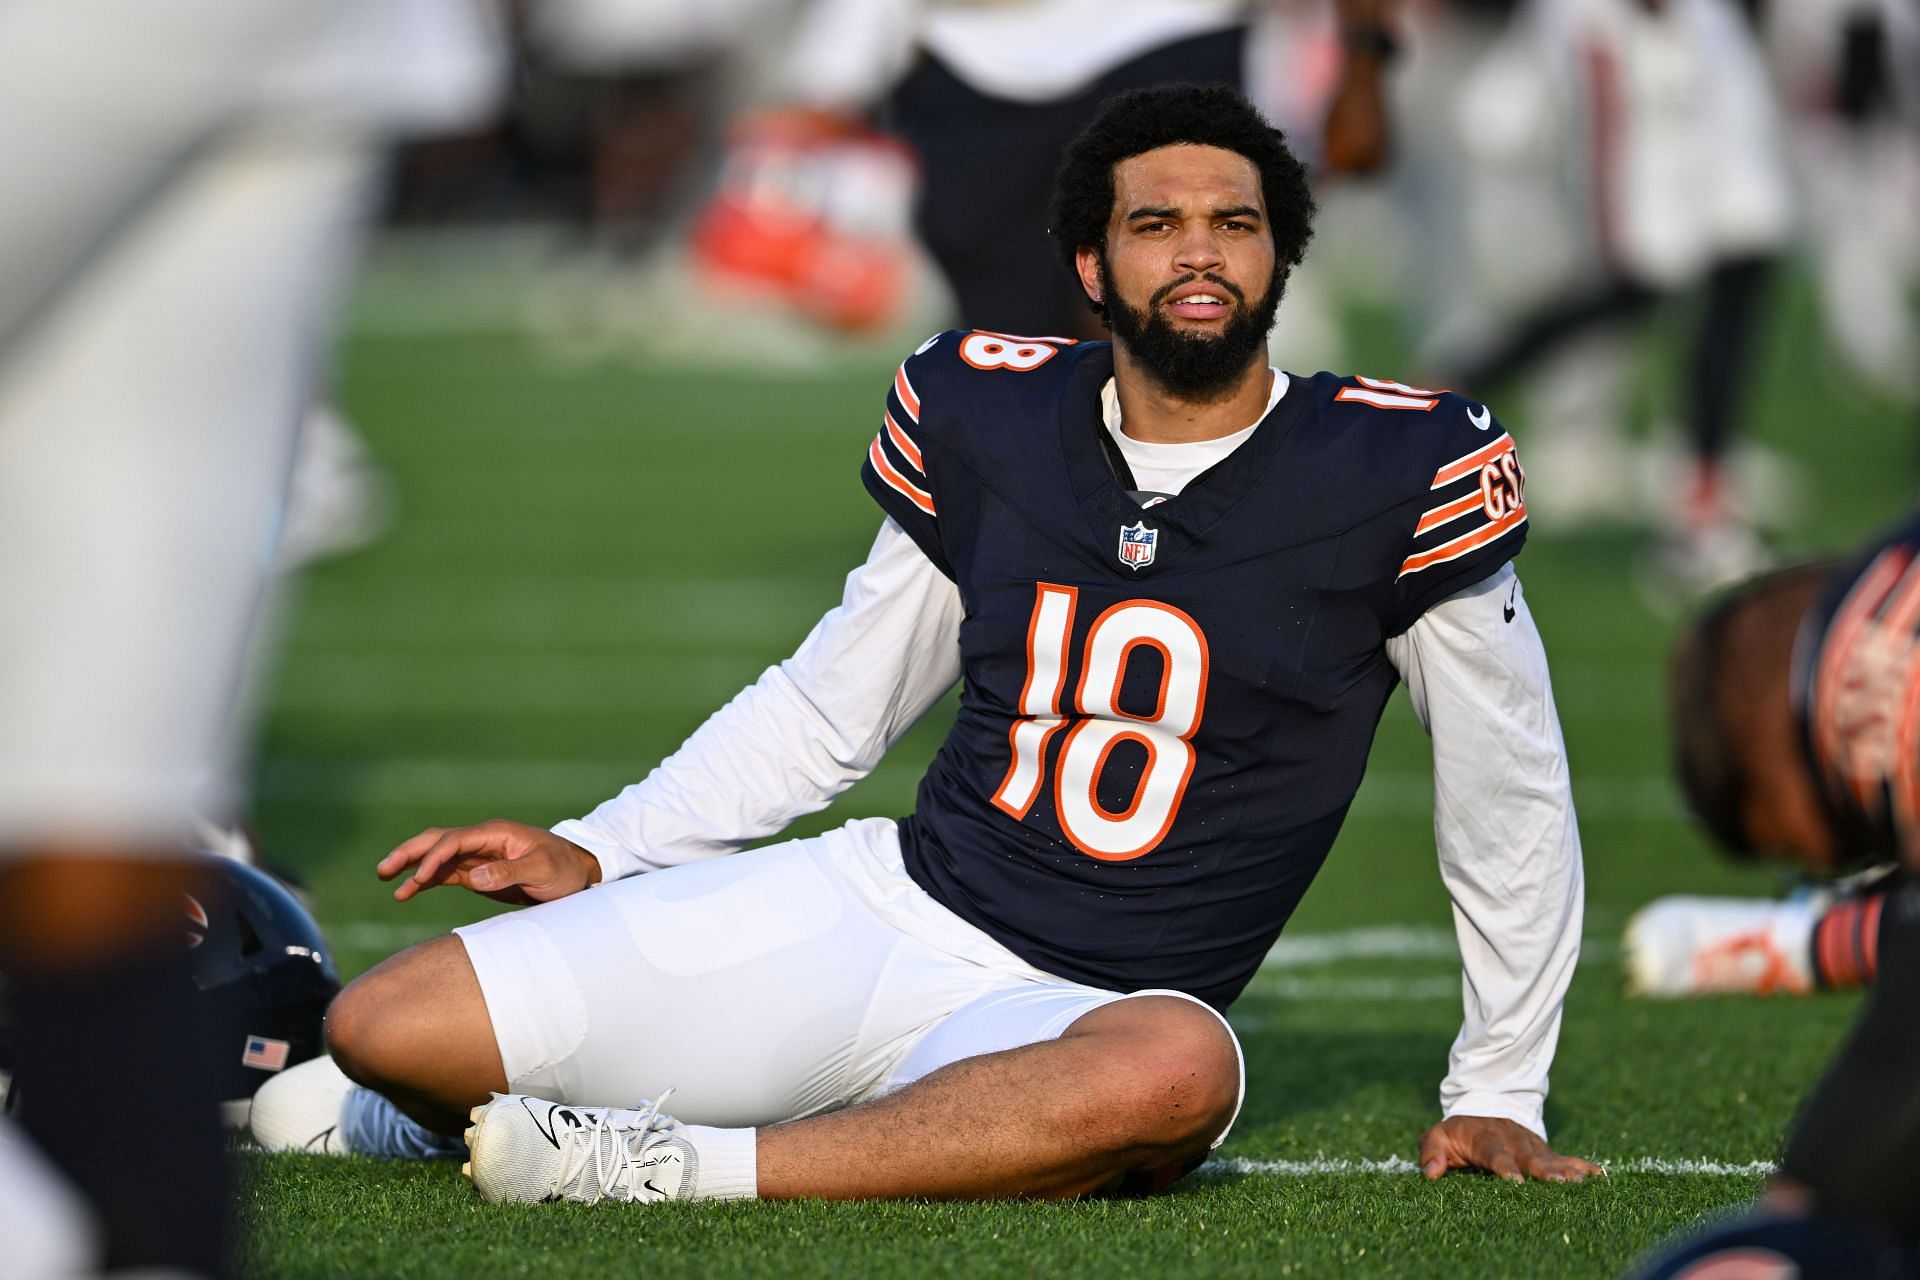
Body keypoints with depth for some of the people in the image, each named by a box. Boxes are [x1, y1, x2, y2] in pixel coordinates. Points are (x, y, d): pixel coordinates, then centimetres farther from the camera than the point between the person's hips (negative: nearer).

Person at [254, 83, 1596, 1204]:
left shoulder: (1396, 474, -6)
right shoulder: (984, 417, 4)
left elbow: (1512, 792, 4)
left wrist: (1499, 1097, 7)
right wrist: (597, 855, 8)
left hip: (1074, 1017, -3)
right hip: (884, 903, 3)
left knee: (1181, 1069, -44)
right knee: (385, 1028, -13)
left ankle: (677, 1167, -34)